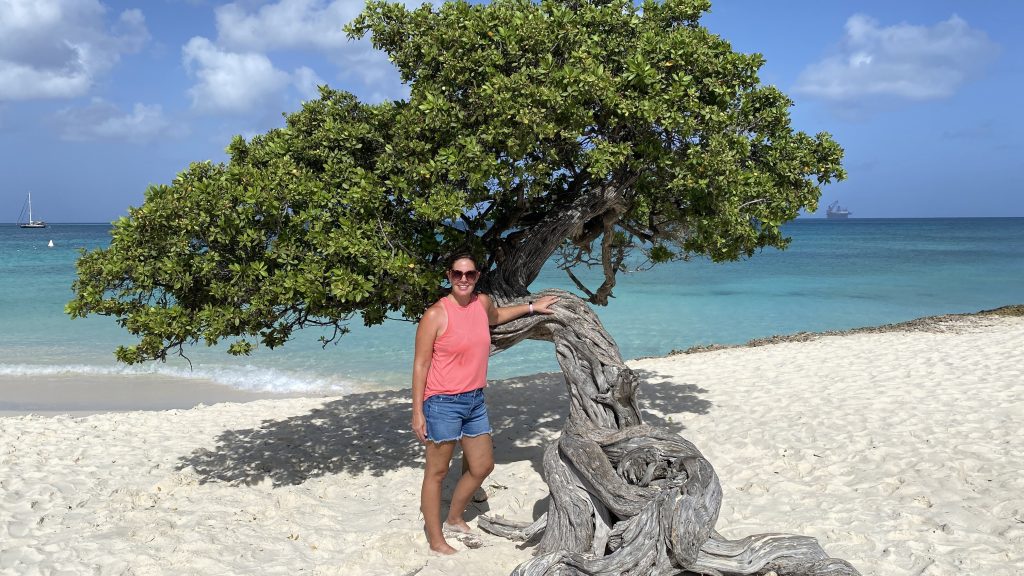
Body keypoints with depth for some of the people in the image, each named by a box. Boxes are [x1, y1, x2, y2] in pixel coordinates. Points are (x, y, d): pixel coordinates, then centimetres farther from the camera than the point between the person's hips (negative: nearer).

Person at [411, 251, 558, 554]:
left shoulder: (483, 302, 4)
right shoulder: (436, 314, -15)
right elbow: (421, 364, -11)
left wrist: (531, 307, 29)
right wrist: (417, 412, -13)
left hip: (475, 401, 7)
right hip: (443, 403, -7)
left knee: (482, 466, 17)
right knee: (437, 472, 4)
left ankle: (454, 518, 38)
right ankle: (436, 540, 17)